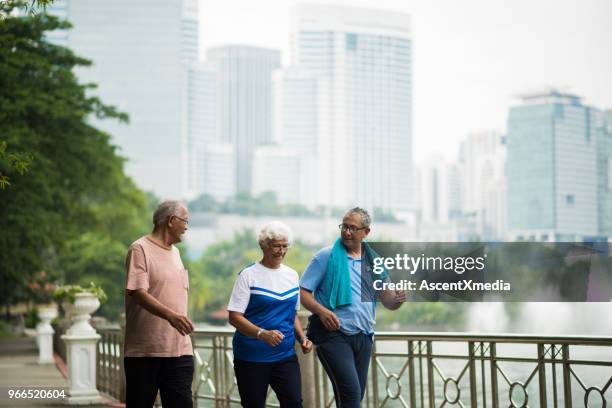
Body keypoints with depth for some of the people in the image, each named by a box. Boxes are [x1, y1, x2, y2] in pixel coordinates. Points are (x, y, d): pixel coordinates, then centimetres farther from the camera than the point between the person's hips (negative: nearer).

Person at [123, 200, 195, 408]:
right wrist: (170, 315, -32)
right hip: (144, 351, -6)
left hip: (179, 350, 6)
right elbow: (139, 293, -19)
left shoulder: (175, 252, 18)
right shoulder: (140, 249, -7)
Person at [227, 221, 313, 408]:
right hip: (251, 357, -4)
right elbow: (234, 317, -11)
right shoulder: (248, 275, -6)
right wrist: (262, 334, -25)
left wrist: (302, 338, 4)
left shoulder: (292, 275, 10)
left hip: (285, 356, 4)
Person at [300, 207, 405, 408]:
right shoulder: (326, 256, -3)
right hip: (333, 333, -5)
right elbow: (302, 292, -5)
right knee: (351, 392, -18)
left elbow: (388, 302, 8)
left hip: (363, 337, 5)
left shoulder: (374, 262, 10)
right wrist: (321, 311, -23)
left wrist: (398, 298, -16)